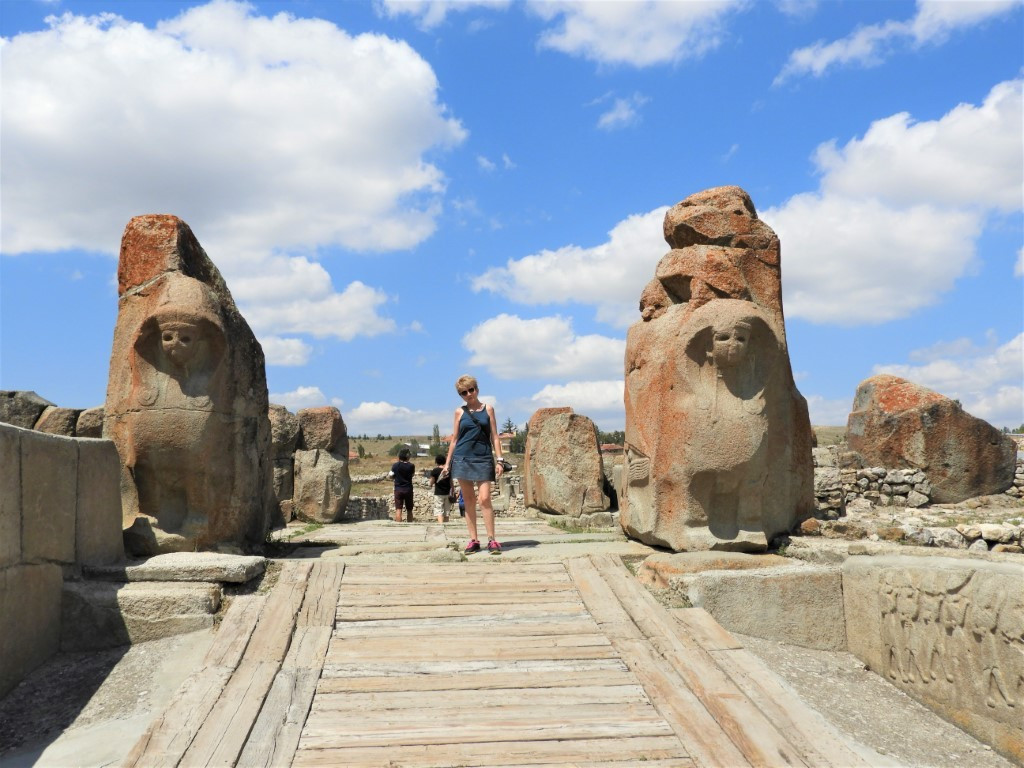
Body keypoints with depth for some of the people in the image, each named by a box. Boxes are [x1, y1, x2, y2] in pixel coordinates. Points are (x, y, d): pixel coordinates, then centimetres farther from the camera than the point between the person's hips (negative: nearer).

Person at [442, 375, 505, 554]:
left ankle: (492, 540, -5)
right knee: (469, 501, 4)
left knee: (484, 499, -11)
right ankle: (473, 540, 9)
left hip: (484, 459, -1)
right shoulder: (460, 412, 8)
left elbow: (495, 437, 6)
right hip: (462, 459, 2)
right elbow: (454, 440, 12)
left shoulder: (488, 409, 7)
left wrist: (499, 460, -2)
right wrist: (447, 463, 10)